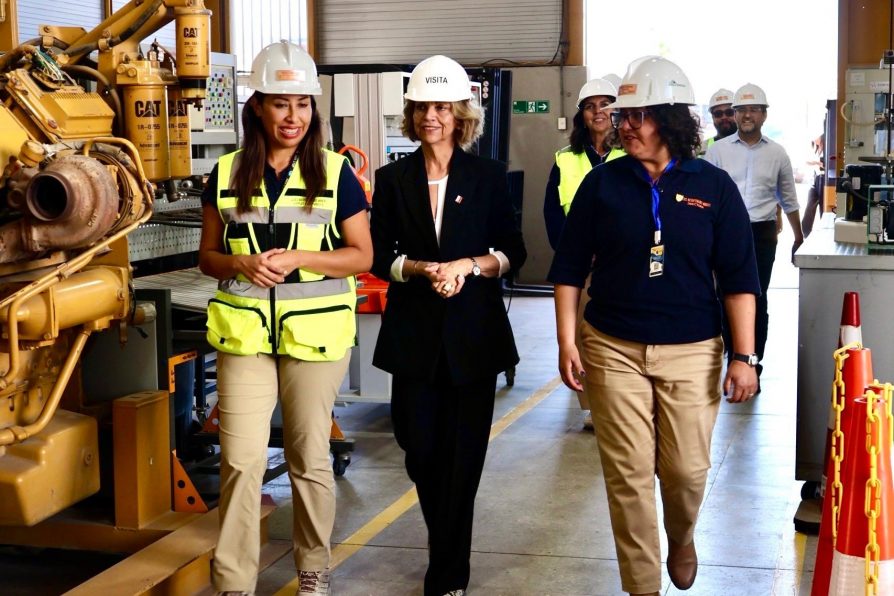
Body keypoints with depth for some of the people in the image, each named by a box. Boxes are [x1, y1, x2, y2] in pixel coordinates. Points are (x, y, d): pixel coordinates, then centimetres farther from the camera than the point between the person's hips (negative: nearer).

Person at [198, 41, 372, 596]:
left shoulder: (335, 173, 0)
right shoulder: (227, 174, 5)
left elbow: (362, 255, 0)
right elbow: (207, 256, 11)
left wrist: (298, 259, -15)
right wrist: (241, 264, -12)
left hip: (315, 335, -1)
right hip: (245, 334, 1)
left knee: (310, 458, 9)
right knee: (241, 459, -4)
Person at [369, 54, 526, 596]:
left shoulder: (488, 176, 3)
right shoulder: (394, 179, 5)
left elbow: (513, 253, 3)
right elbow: (379, 256, 4)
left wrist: (466, 266, -13)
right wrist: (422, 270, -13)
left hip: (474, 332, -1)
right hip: (414, 332, 1)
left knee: (462, 455, 0)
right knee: (419, 448, 6)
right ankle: (448, 552, 32)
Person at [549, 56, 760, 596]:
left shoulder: (714, 186, -1)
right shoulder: (603, 183, 0)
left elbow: (739, 278, 0)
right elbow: (569, 268, 5)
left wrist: (745, 356, -5)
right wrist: (567, 342, -1)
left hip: (692, 352, 0)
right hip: (614, 349, 0)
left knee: (687, 470, 5)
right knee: (628, 475, 2)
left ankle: (682, 539, 39)